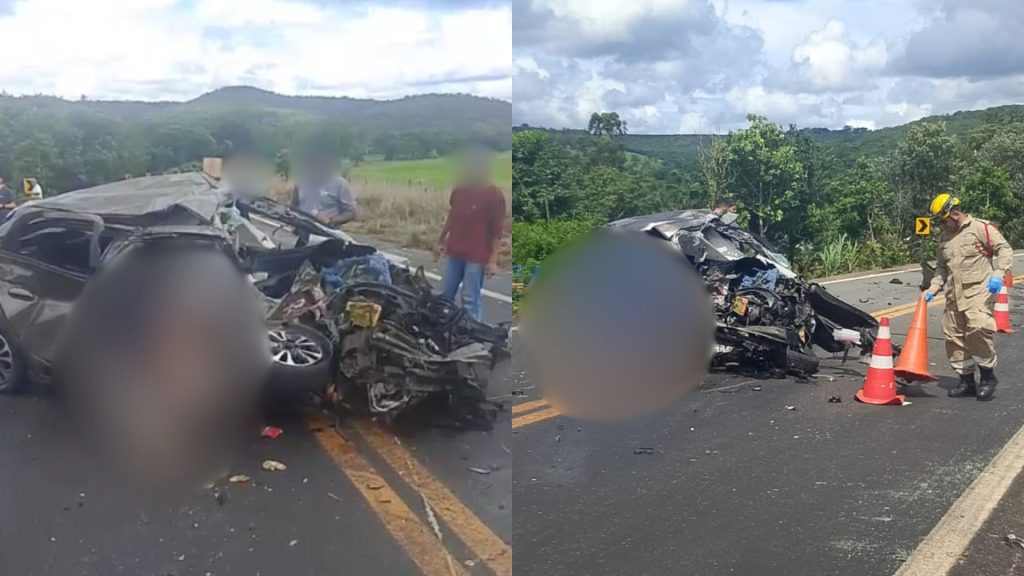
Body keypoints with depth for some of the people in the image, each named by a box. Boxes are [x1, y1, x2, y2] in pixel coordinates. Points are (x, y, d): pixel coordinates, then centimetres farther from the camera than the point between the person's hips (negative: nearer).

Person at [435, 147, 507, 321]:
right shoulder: (459, 190, 5)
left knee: (470, 300, -4)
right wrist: (440, 241, 19)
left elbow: (498, 230, -12)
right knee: (445, 294, 13)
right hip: (454, 252, 6)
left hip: (477, 256, -6)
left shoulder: (494, 195, -13)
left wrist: (493, 260, -15)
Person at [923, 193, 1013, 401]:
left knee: (978, 328, -23)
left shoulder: (981, 227, -4)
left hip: (978, 291, -7)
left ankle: (988, 376, -5)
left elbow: (1004, 249, -5)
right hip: (954, 295, 7)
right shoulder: (944, 237, 17)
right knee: (953, 336, 6)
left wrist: (997, 274, -18)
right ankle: (966, 380, 17)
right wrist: (932, 289, 12)